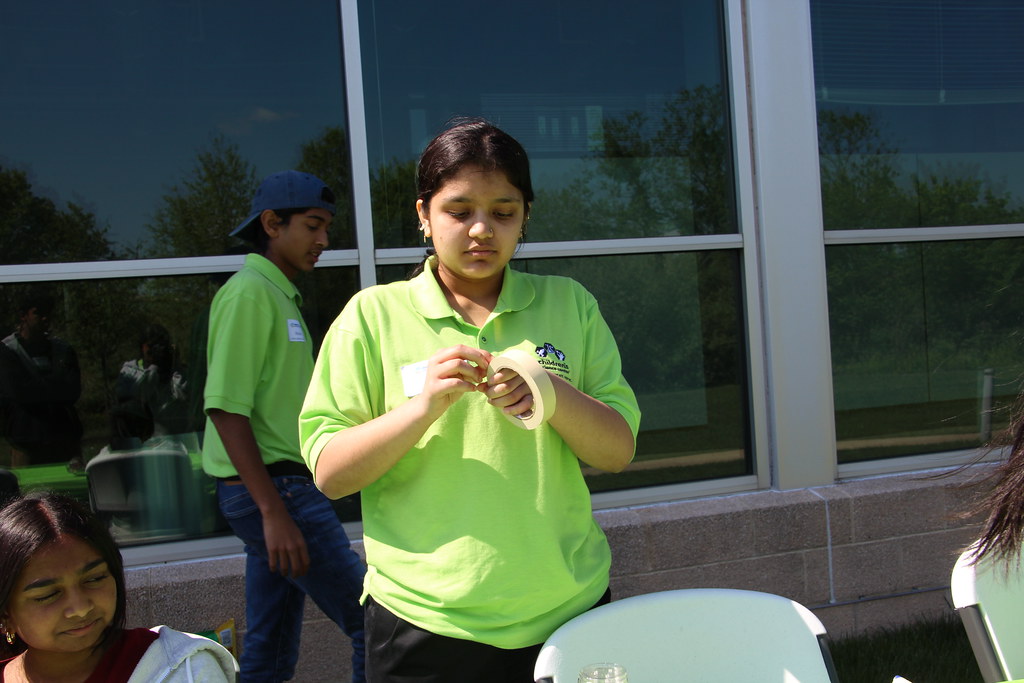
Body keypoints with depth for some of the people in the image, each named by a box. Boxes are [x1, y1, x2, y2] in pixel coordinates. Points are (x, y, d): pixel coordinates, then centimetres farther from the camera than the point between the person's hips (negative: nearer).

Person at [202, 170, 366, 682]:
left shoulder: (278, 294, 18)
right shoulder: (249, 293, -11)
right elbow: (225, 408, -19)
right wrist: (274, 512, -23)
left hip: (279, 487, 10)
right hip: (273, 489, -10)